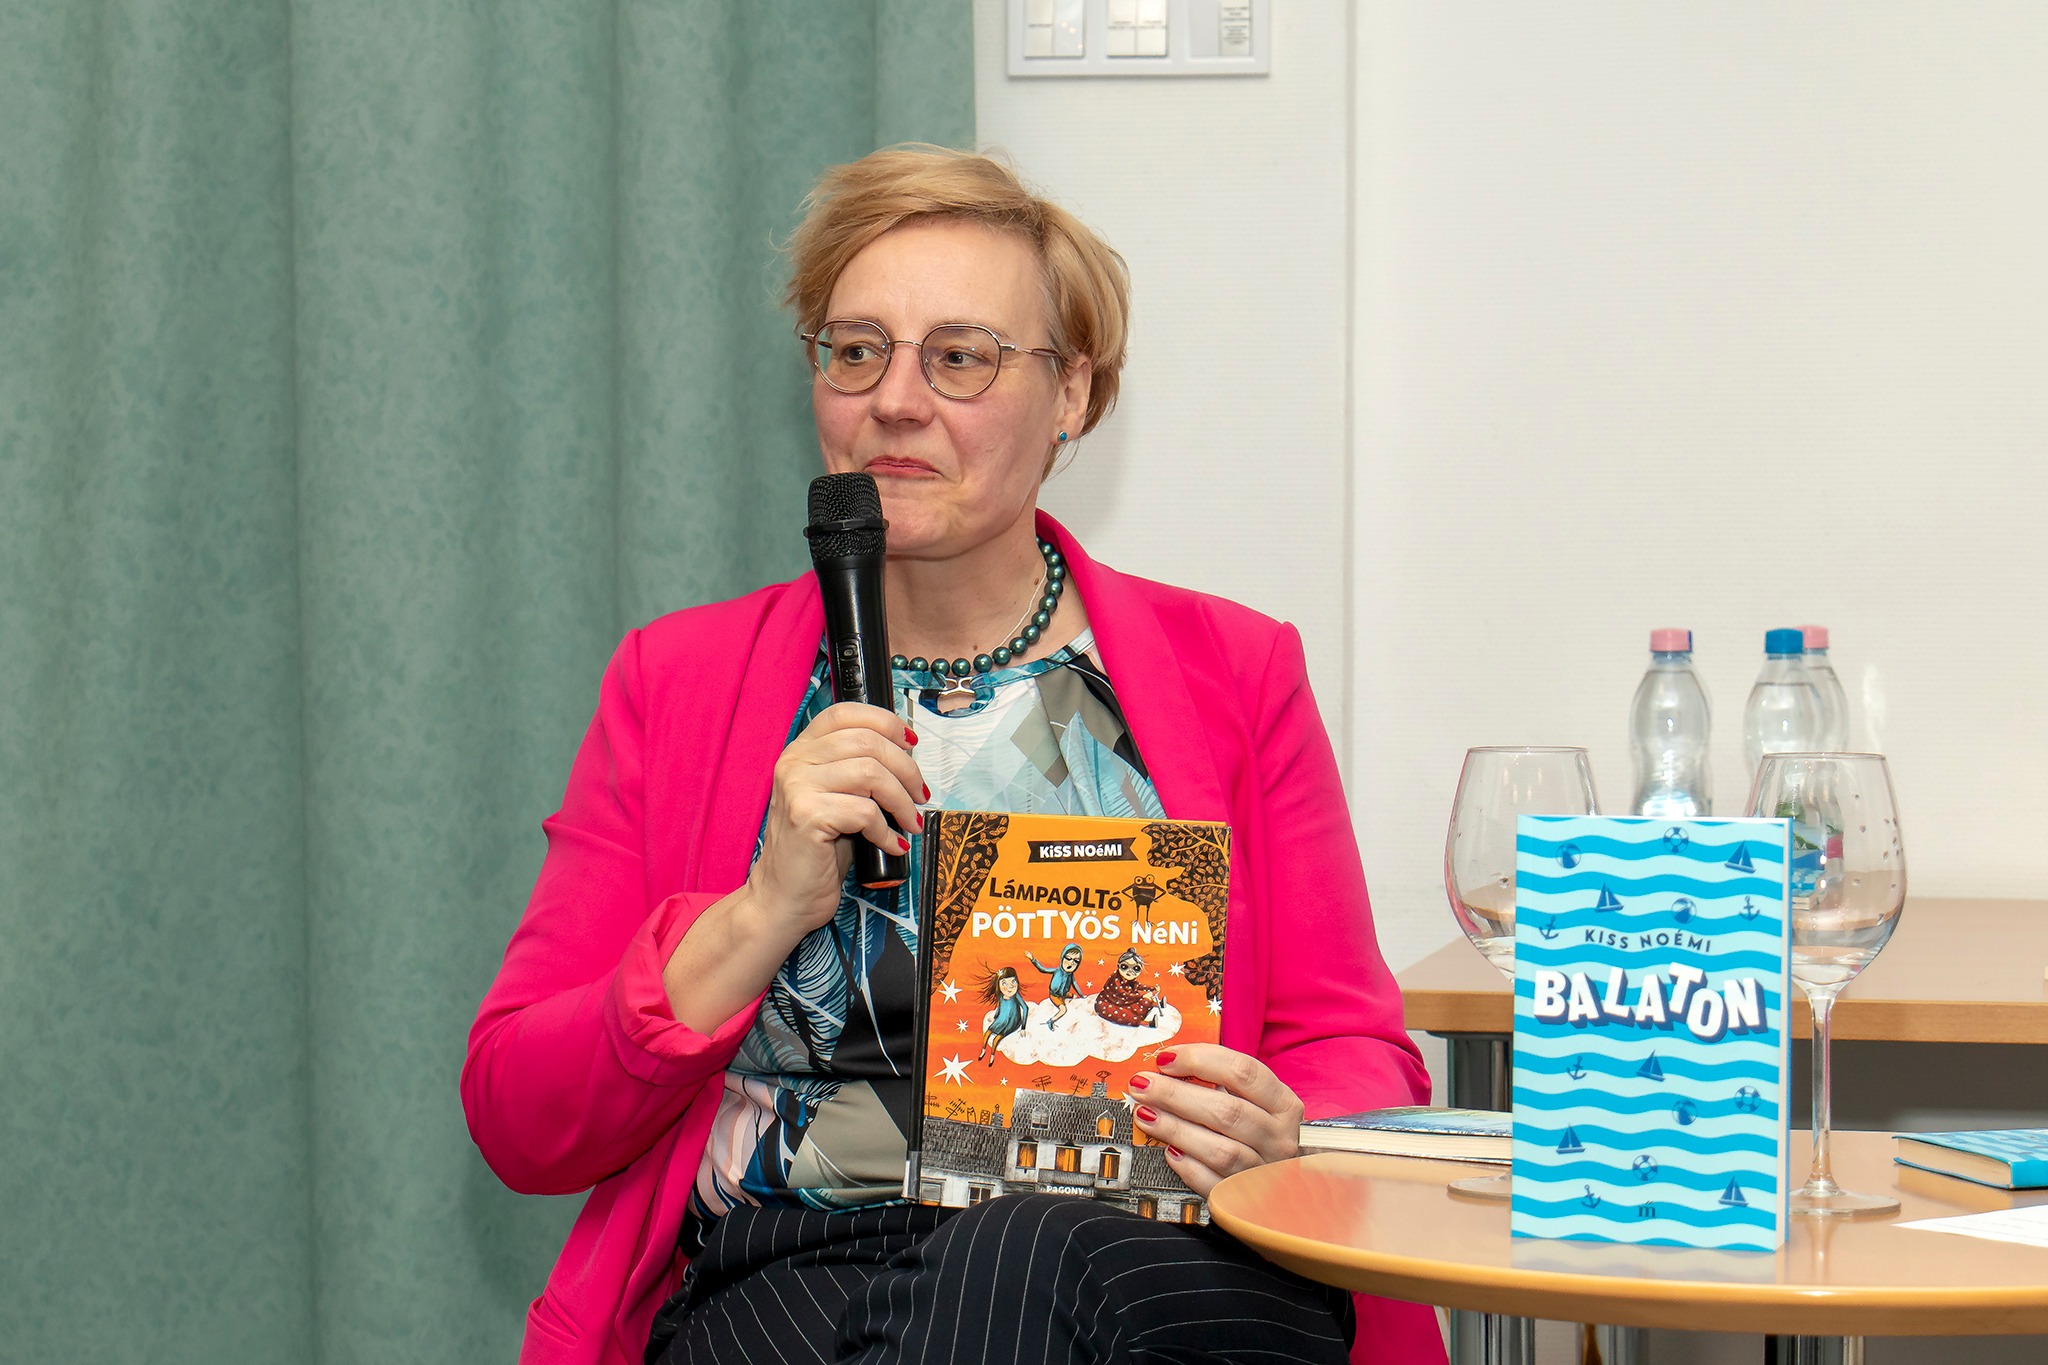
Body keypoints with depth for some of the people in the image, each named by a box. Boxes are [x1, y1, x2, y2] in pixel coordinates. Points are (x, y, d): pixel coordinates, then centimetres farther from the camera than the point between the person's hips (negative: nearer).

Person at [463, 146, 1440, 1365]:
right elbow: (519, 1126, 7)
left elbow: (1354, 1053, 14)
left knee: (1030, 1257, -37)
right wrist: (763, 914, -10)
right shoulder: (676, 681, 14)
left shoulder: (1233, 672, 15)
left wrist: (1282, 1142, -11)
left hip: (1145, 1258, 1)